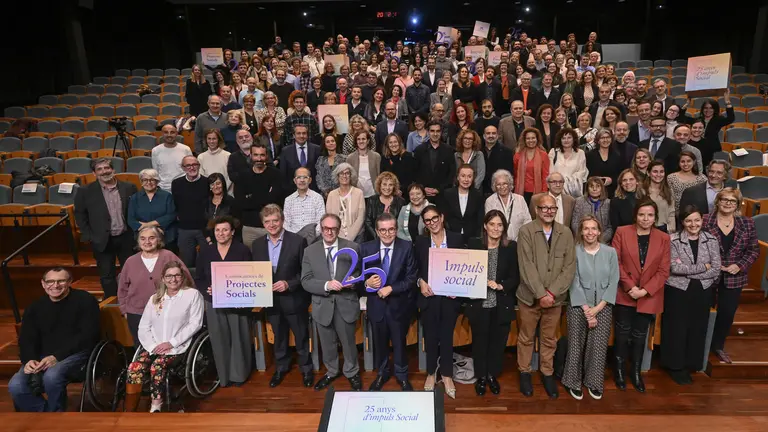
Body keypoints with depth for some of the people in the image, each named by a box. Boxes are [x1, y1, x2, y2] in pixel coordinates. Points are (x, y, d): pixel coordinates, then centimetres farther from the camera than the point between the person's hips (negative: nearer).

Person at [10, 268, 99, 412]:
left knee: (52, 376, -34)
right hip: (42, 357, 5)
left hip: (76, 354, -5)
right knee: (16, 386, -21)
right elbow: (26, 340, 10)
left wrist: (57, 357, -20)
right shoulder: (34, 308, 14)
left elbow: (88, 335, -11)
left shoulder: (85, 300, -3)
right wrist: (29, 360, -13)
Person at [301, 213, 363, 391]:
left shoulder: (352, 248, -4)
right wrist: (326, 285, -22)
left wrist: (353, 281, -21)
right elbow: (306, 281, -6)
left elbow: (359, 273, 2)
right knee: (327, 344, 18)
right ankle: (331, 372, 43)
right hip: (322, 305, 1)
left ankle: (352, 373, 38)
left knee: (348, 342, 14)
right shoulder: (310, 251, -2)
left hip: (346, 303, -1)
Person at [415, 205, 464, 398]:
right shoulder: (420, 241, 1)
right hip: (429, 296, 1)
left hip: (450, 296, -1)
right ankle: (431, 373, 29)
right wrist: (420, 282, -13)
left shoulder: (456, 239, -1)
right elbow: (414, 268, 5)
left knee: (447, 336, 9)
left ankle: (446, 375, 24)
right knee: (430, 336, 12)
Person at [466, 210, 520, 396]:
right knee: (479, 341, 11)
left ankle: (493, 375, 34)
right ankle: (481, 376, 31)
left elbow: (515, 277, -1)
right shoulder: (474, 244, -3)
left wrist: (501, 286, -16)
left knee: (498, 342, 13)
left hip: (502, 304, 1)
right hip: (479, 303, -1)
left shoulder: (512, 247, -2)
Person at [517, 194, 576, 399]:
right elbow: (527, 266, -14)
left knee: (549, 339, 15)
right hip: (530, 296, -2)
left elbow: (569, 267, -3)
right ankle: (524, 372, 29)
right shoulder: (526, 231, -8)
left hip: (555, 297, 2)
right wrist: (541, 294, -18)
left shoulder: (566, 233, 1)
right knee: (526, 337, 11)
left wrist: (552, 293, -12)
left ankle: (547, 373, 32)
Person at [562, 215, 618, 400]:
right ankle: (573, 382, 20)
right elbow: (574, 282, -8)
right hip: (579, 306, -2)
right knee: (576, 345, 4)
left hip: (603, 307, 2)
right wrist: (587, 310, -10)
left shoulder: (610, 252, 1)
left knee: (599, 346, 4)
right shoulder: (574, 251, -6)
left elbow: (613, 282, -1)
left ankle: (593, 382, 22)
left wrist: (598, 307, -8)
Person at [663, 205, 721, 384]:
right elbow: (674, 268, -17)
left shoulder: (711, 240, 1)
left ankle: (690, 365, 28)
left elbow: (716, 270, -5)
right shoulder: (674, 240, -7)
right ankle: (675, 366, 20)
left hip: (702, 292, 3)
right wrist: (703, 266, -14)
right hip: (677, 291, -3)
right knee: (677, 329, 5)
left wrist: (687, 271, -14)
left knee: (697, 329, 11)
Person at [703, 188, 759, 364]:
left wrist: (740, 265, -11)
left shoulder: (747, 223, 0)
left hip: (734, 278, 3)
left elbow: (754, 250, 3)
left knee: (728, 312, 11)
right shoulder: (705, 221, -10)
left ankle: (718, 345, 32)